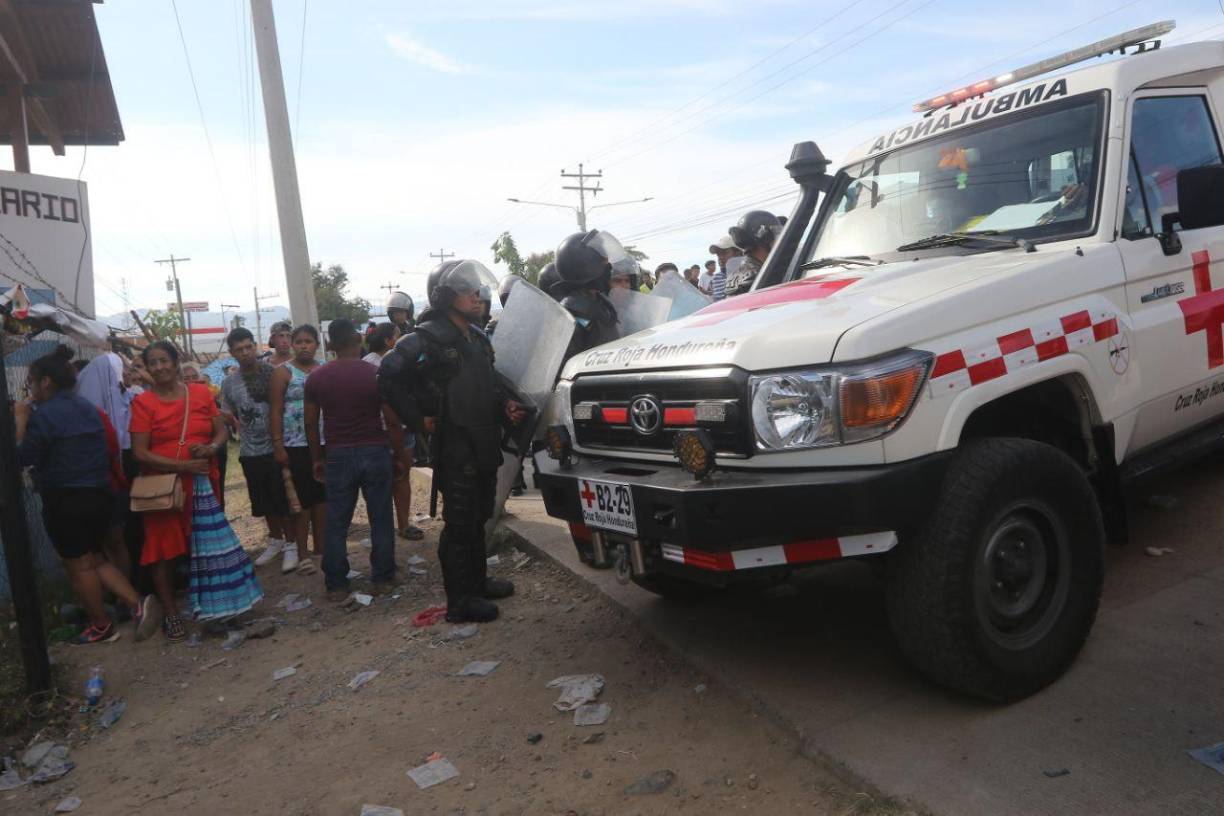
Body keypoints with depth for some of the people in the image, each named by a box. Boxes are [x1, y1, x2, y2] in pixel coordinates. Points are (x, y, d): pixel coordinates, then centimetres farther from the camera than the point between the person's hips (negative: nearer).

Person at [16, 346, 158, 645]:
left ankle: (101, 626, 18)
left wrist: (20, 419, -3)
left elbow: (23, 457, -10)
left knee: (78, 566, 8)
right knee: (95, 559, 18)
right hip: (100, 494, 8)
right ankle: (138, 603, 2)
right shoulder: (88, 407, 9)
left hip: (66, 501, -8)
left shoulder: (43, 414, -14)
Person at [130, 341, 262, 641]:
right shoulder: (143, 402, -5)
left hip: (202, 484, 2)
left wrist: (211, 448, -13)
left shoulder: (200, 393, 4)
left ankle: (212, 605, 23)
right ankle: (171, 613, 18)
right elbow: (139, 452, -9)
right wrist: (182, 465, -18)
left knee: (207, 546, 7)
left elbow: (221, 431, 9)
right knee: (164, 549, 4)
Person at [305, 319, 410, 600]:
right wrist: (400, 455, 3)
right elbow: (392, 421, -8)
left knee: (336, 523, 9)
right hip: (375, 452, -2)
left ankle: (336, 585, 15)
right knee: (380, 519, 9)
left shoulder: (316, 378, 0)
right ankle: (382, 578, 16)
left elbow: (311, 423, 4)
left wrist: (316, 458, 15)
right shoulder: (377, 374, -8)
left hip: (338, 456, 2)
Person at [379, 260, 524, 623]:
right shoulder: (427, 338, -13)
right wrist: (418, 420, -14)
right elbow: (388, 379, -16)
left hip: (485, 446, 8)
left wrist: (505, 404, 4)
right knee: (460, 524, -1)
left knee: (478, 518, 19)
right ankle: (460, 602, 9)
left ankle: (478, 582, 34)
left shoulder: (478, 338, 14)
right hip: (455, 447, -8)